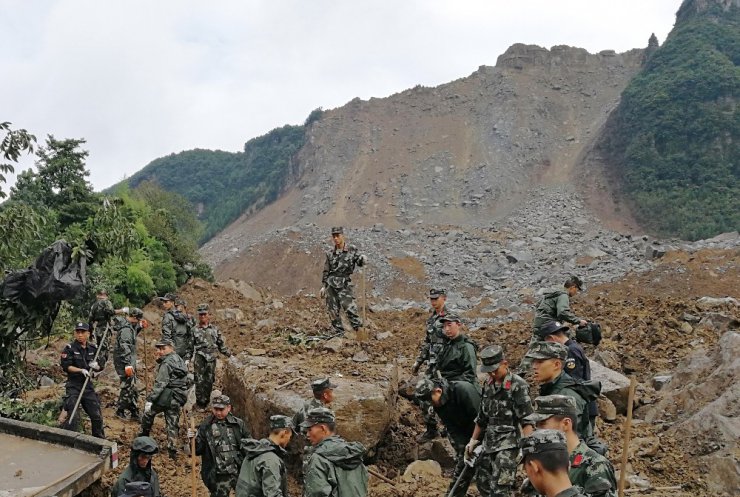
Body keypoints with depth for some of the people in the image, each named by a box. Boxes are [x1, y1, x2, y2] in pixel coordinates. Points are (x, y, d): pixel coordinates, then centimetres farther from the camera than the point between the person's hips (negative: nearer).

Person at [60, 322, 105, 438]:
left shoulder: (93, 349, 7)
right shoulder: (70, 348, -7)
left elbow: (101, 366, 10)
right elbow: (65, 366, -14)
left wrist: (96, 366, -13)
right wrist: (81, 370, -24)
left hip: (88, 386, 5)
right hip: (73, 386, -5)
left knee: (97, 415, 10)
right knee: (73, 418, -12)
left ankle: (100, 440, 26)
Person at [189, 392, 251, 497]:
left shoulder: (238, 424, 3)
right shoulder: (205, 426, 0)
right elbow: (198, 450, 2)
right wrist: (193, 440, -15)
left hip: (240, 472, 2)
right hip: (219, 476, -1)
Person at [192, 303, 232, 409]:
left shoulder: (215, 329, 13)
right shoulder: (195, 330, 7)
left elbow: (221, 344, 18)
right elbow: (190, 345, 6)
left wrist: (229, 354, 16)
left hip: (211, 359, 2)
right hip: (199, 359, -2)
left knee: (209, 381, 3)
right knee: (199, 381, -5)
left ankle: (206, 402, 13)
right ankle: (200, 403, 1)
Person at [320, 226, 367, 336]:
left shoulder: (352, 250, 2)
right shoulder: (330, 253, 11)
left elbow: (360, 263, 3)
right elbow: (326, 271, 15)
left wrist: (363, 259, -21)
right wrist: (323, 286, 11)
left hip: (344, 285, -3)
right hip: (331, 285, 3)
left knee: (349, 308, -18)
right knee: (333, 311, 3)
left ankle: (359, 329, -10)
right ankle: (339, 334, 12)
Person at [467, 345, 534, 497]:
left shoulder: (518, 385, -12)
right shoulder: (489, 385, 11)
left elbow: (527, 420, -16)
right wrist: (473, 440, 22)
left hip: (507, 444, -8)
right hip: (489, 443, 8)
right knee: (482, 481, 11)